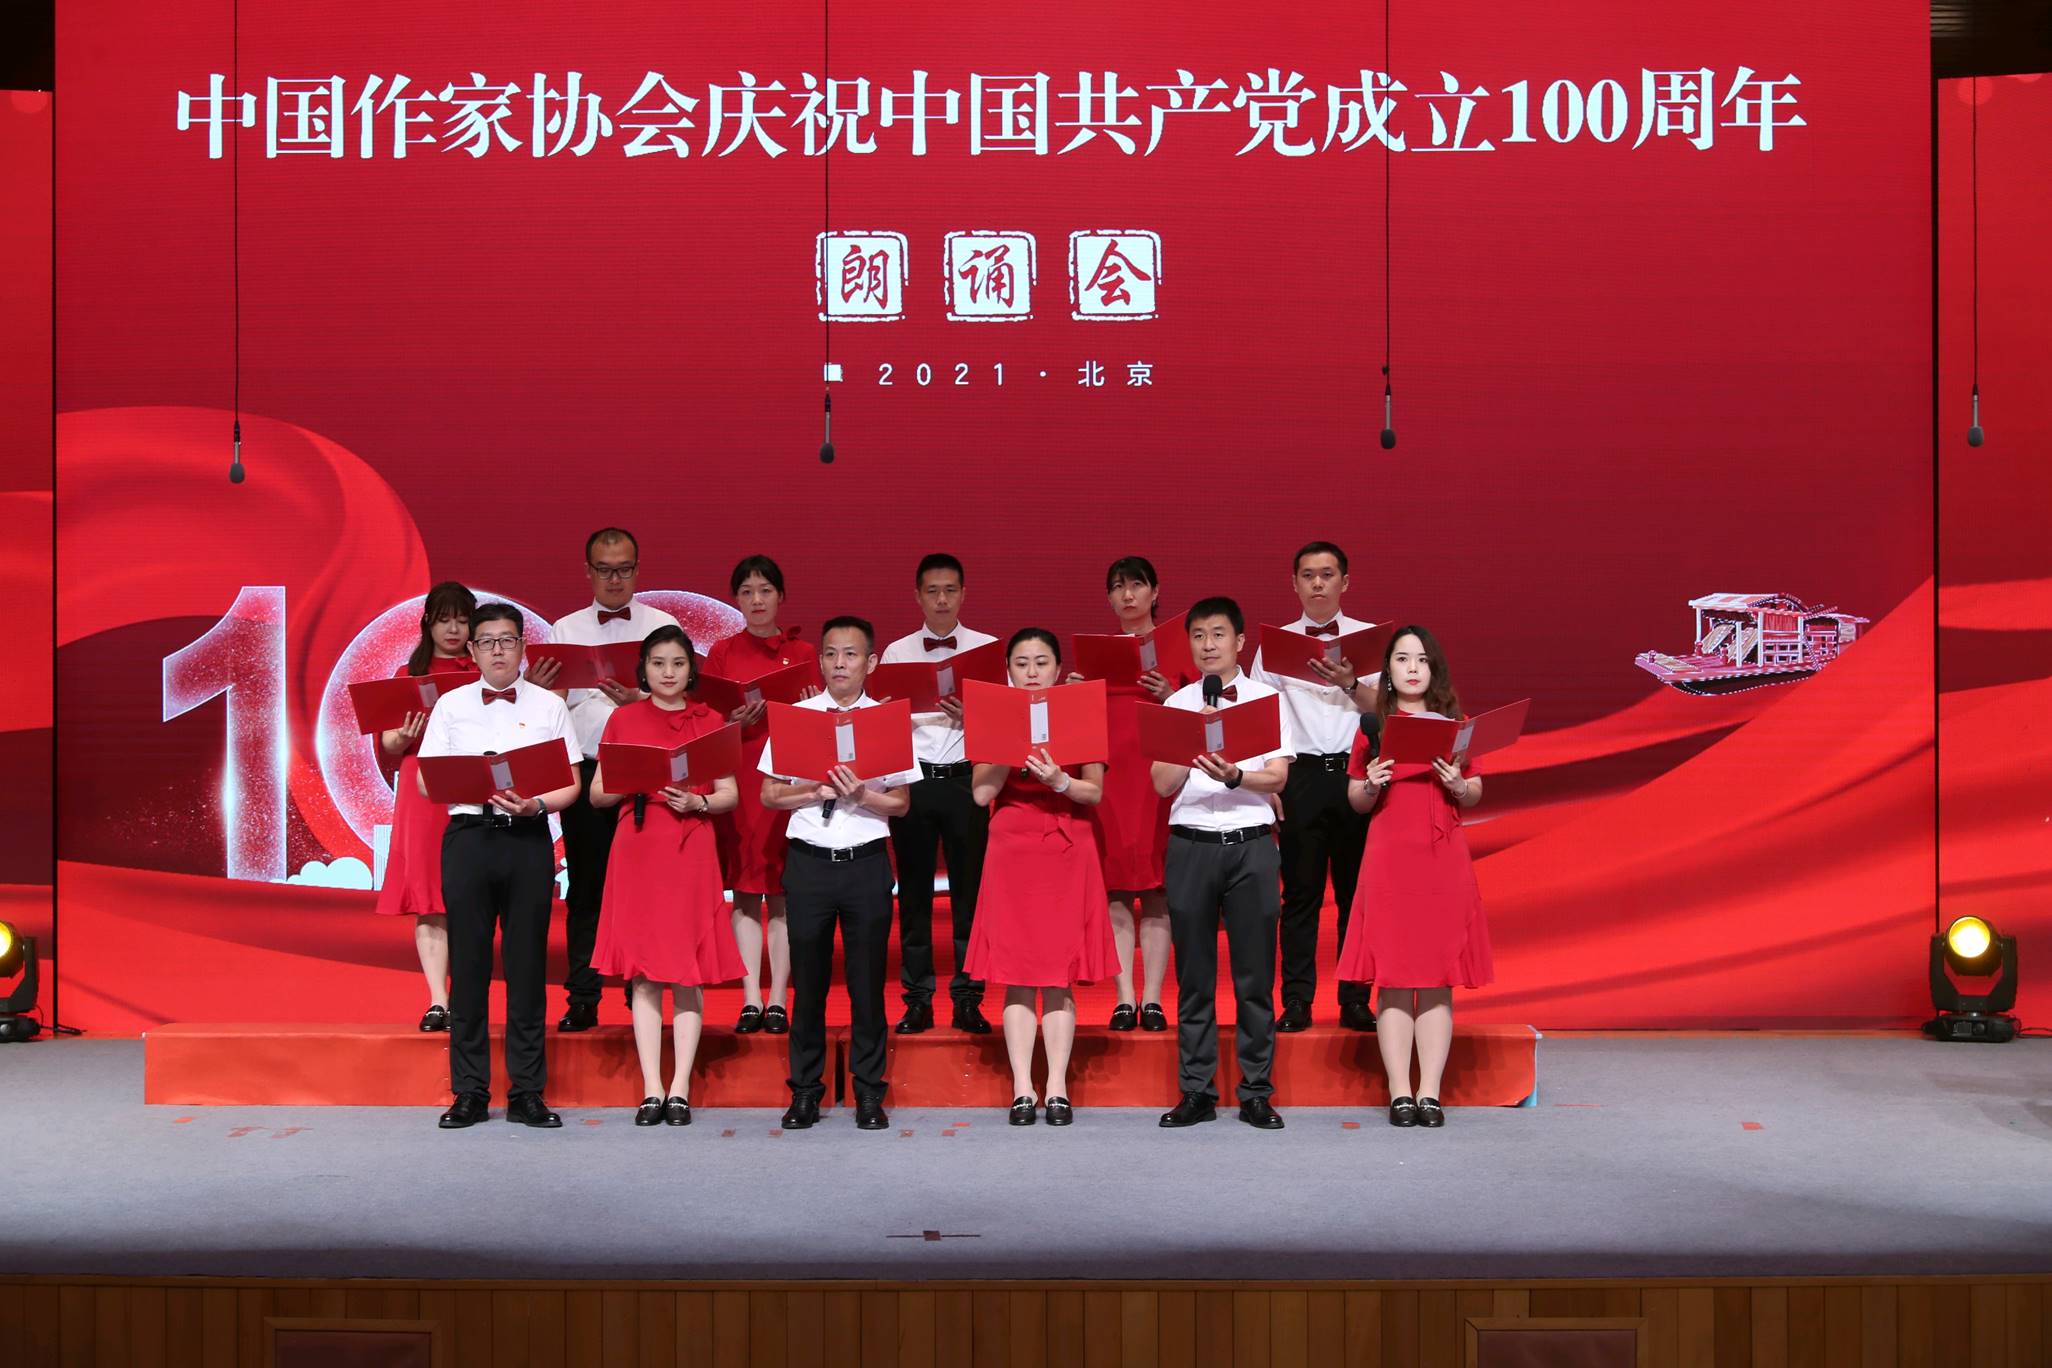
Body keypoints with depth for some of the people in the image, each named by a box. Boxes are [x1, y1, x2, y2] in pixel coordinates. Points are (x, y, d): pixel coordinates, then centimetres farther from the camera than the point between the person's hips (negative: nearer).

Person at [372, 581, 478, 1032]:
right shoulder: (408, 675, 14)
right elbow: (385, 747, 12)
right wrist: (405, 735, -10)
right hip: (423, 794, 1)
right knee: (429, 903, -5)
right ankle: (438, 1003, -4)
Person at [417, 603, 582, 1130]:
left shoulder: (548, 706, 10)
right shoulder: (450, 706, 11)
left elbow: (571, 784, 6)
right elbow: (426, 782, 7)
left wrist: (536, 804, -13)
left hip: (528, 838, 0)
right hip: (468, 835, 0)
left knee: (527, 962, 1)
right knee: (468, 962, 1)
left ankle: (527, 1092, 6)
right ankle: (469, 1092, 8)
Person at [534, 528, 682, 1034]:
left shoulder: (663, 627, 6)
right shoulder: (565, 630, 12)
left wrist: (638, 700, -20)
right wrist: (535, 691, -14)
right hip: (586, 770, 2)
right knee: (585, 887, 3)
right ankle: (582, 1000, 9)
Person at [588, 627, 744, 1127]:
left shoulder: (710, 721, 8)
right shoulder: (623, 719, 8)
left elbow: (730, 794, 7)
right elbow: (597, 793, 8)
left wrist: (698, 802, -12)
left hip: (692, 852, 0)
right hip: (638, 851, 0)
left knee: (689, 973, -1)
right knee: (644, 973, 0)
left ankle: (681, 1089, 4)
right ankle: (652, 1090, 3)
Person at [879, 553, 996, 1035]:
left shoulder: (989, 649, 5)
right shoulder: (896, 652, 9)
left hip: (965, 778, -1)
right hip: (911, 778, 1)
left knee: (969, 889, 1)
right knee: (914, 891, 4)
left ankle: (968, 998, 9)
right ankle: (917, 1000, 11)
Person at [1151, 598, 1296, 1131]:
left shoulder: (1268, 699, 5)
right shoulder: (1177, 704, 8)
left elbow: (1277, 776, -3)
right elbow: (1163, 784, 0)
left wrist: (1234, 776, -22)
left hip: (1251, 844, -1)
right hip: (1190, 844, 1)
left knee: (1255, 974, 1)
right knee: (1194, 975, 4)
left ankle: (1256, 1093, 7)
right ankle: (1197, 1092, 10)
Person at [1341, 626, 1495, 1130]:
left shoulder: (1453, 724, 10)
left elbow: (1476, 794, 12)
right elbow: (1354, 800, 10)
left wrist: (1458, 786, -9)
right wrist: (1370, 786, -10)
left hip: (1444, 860, 1)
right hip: (1389, 860, -1)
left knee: (1438, 981, 0)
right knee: (1394, 979, -3)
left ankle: (1430, 1093, 3)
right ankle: (1399, 1094, -1)